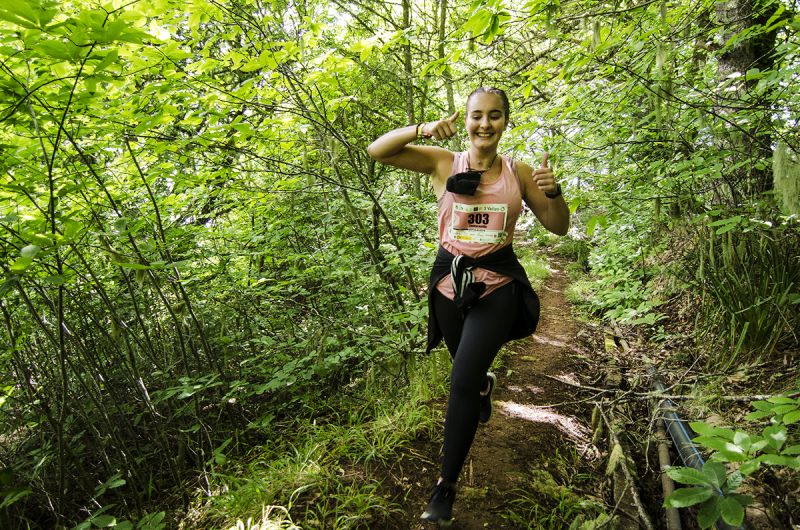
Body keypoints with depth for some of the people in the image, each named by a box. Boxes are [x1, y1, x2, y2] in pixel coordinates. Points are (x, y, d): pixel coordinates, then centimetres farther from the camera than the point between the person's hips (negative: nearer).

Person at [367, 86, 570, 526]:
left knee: (462, 383, -12)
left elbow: (559, 227, 6)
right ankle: (485, 385, 61)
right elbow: (377, 151, -6)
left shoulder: (519, 173, 2)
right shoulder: (443, 163, -1)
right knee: (470, 377, 20)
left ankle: (445, 487, 7)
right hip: (450, 280, 2)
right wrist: (422, 129, -21)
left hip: (497, 286, -1)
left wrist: (553, 191, -14)